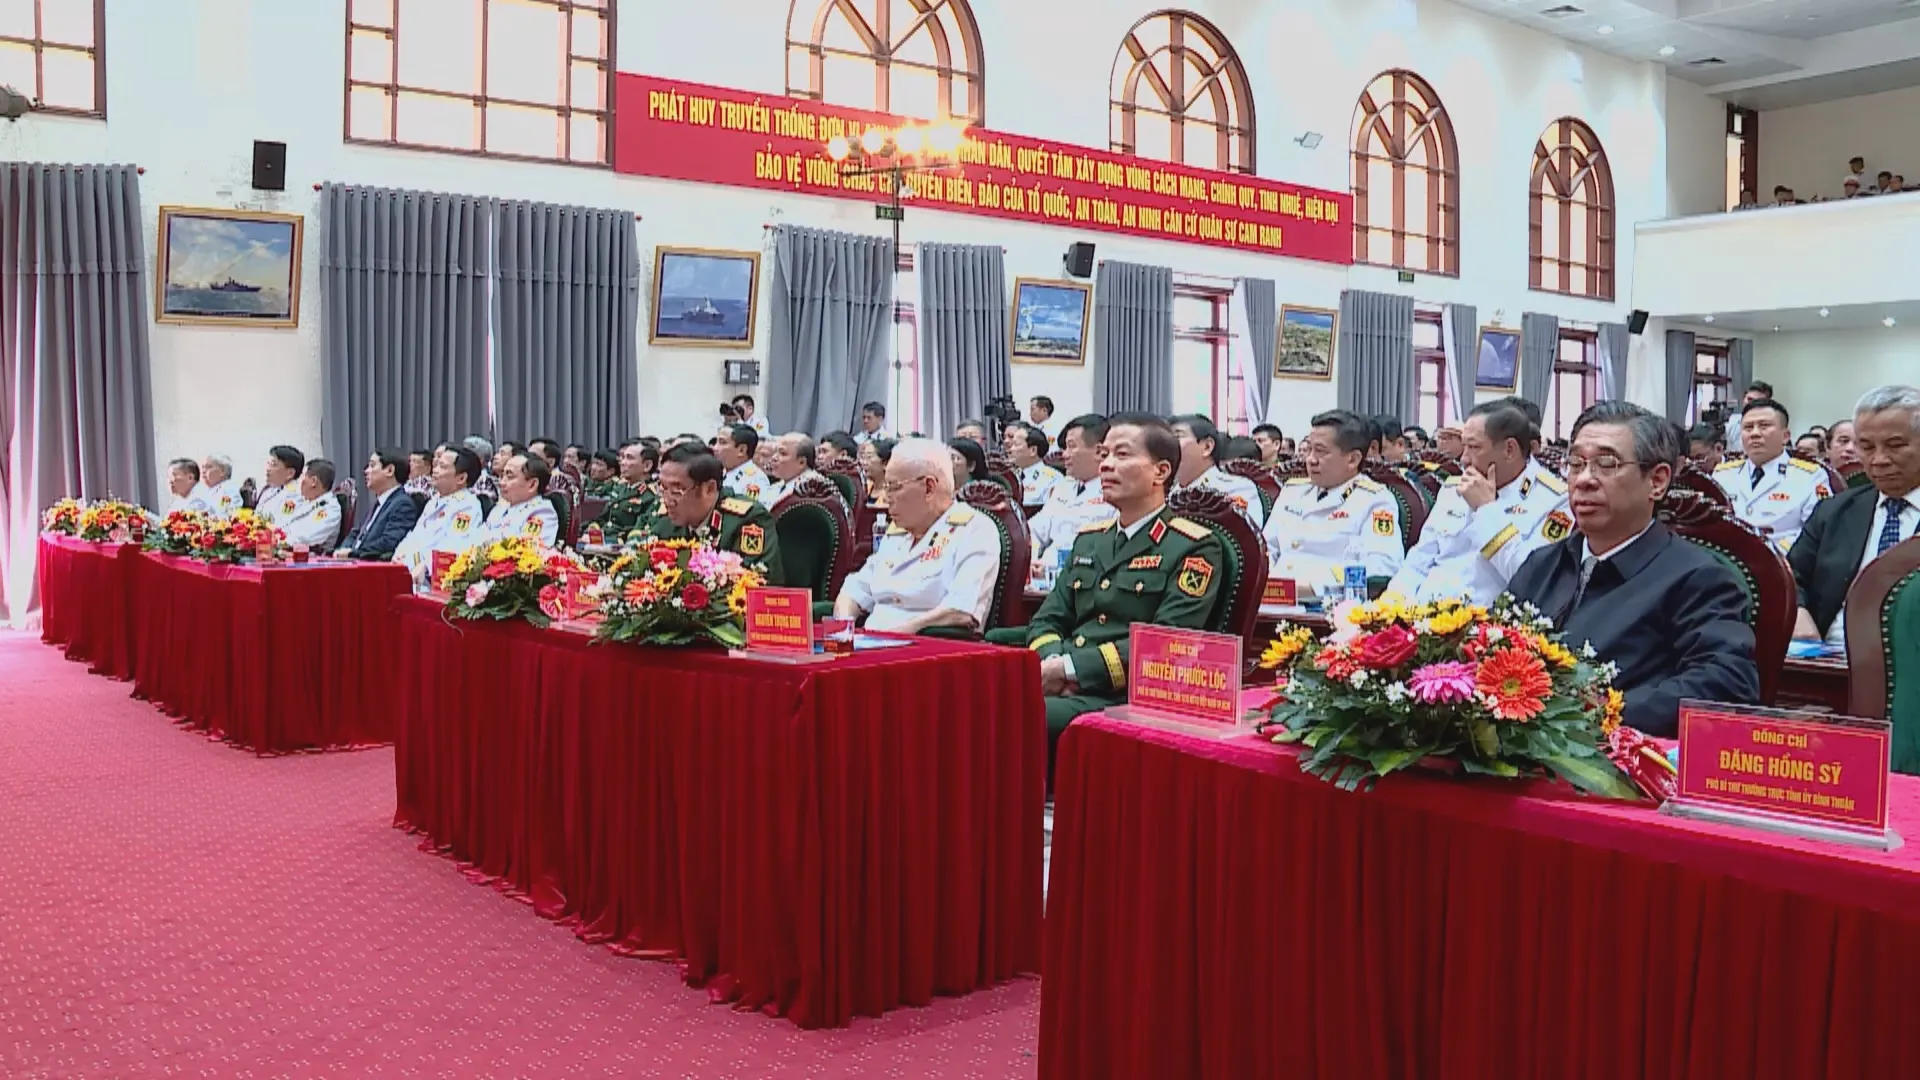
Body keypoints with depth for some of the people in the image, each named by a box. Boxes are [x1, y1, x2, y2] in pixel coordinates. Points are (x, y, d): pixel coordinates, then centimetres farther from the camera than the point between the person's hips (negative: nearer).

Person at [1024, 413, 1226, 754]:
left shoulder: (1194, 548, 0)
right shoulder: (1088, 538, 22)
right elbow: (1046, 621, 19)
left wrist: (1072, 667, -15)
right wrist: (1053, 665, -5)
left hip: (1125, 698, -6)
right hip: (1062, 688, 6)